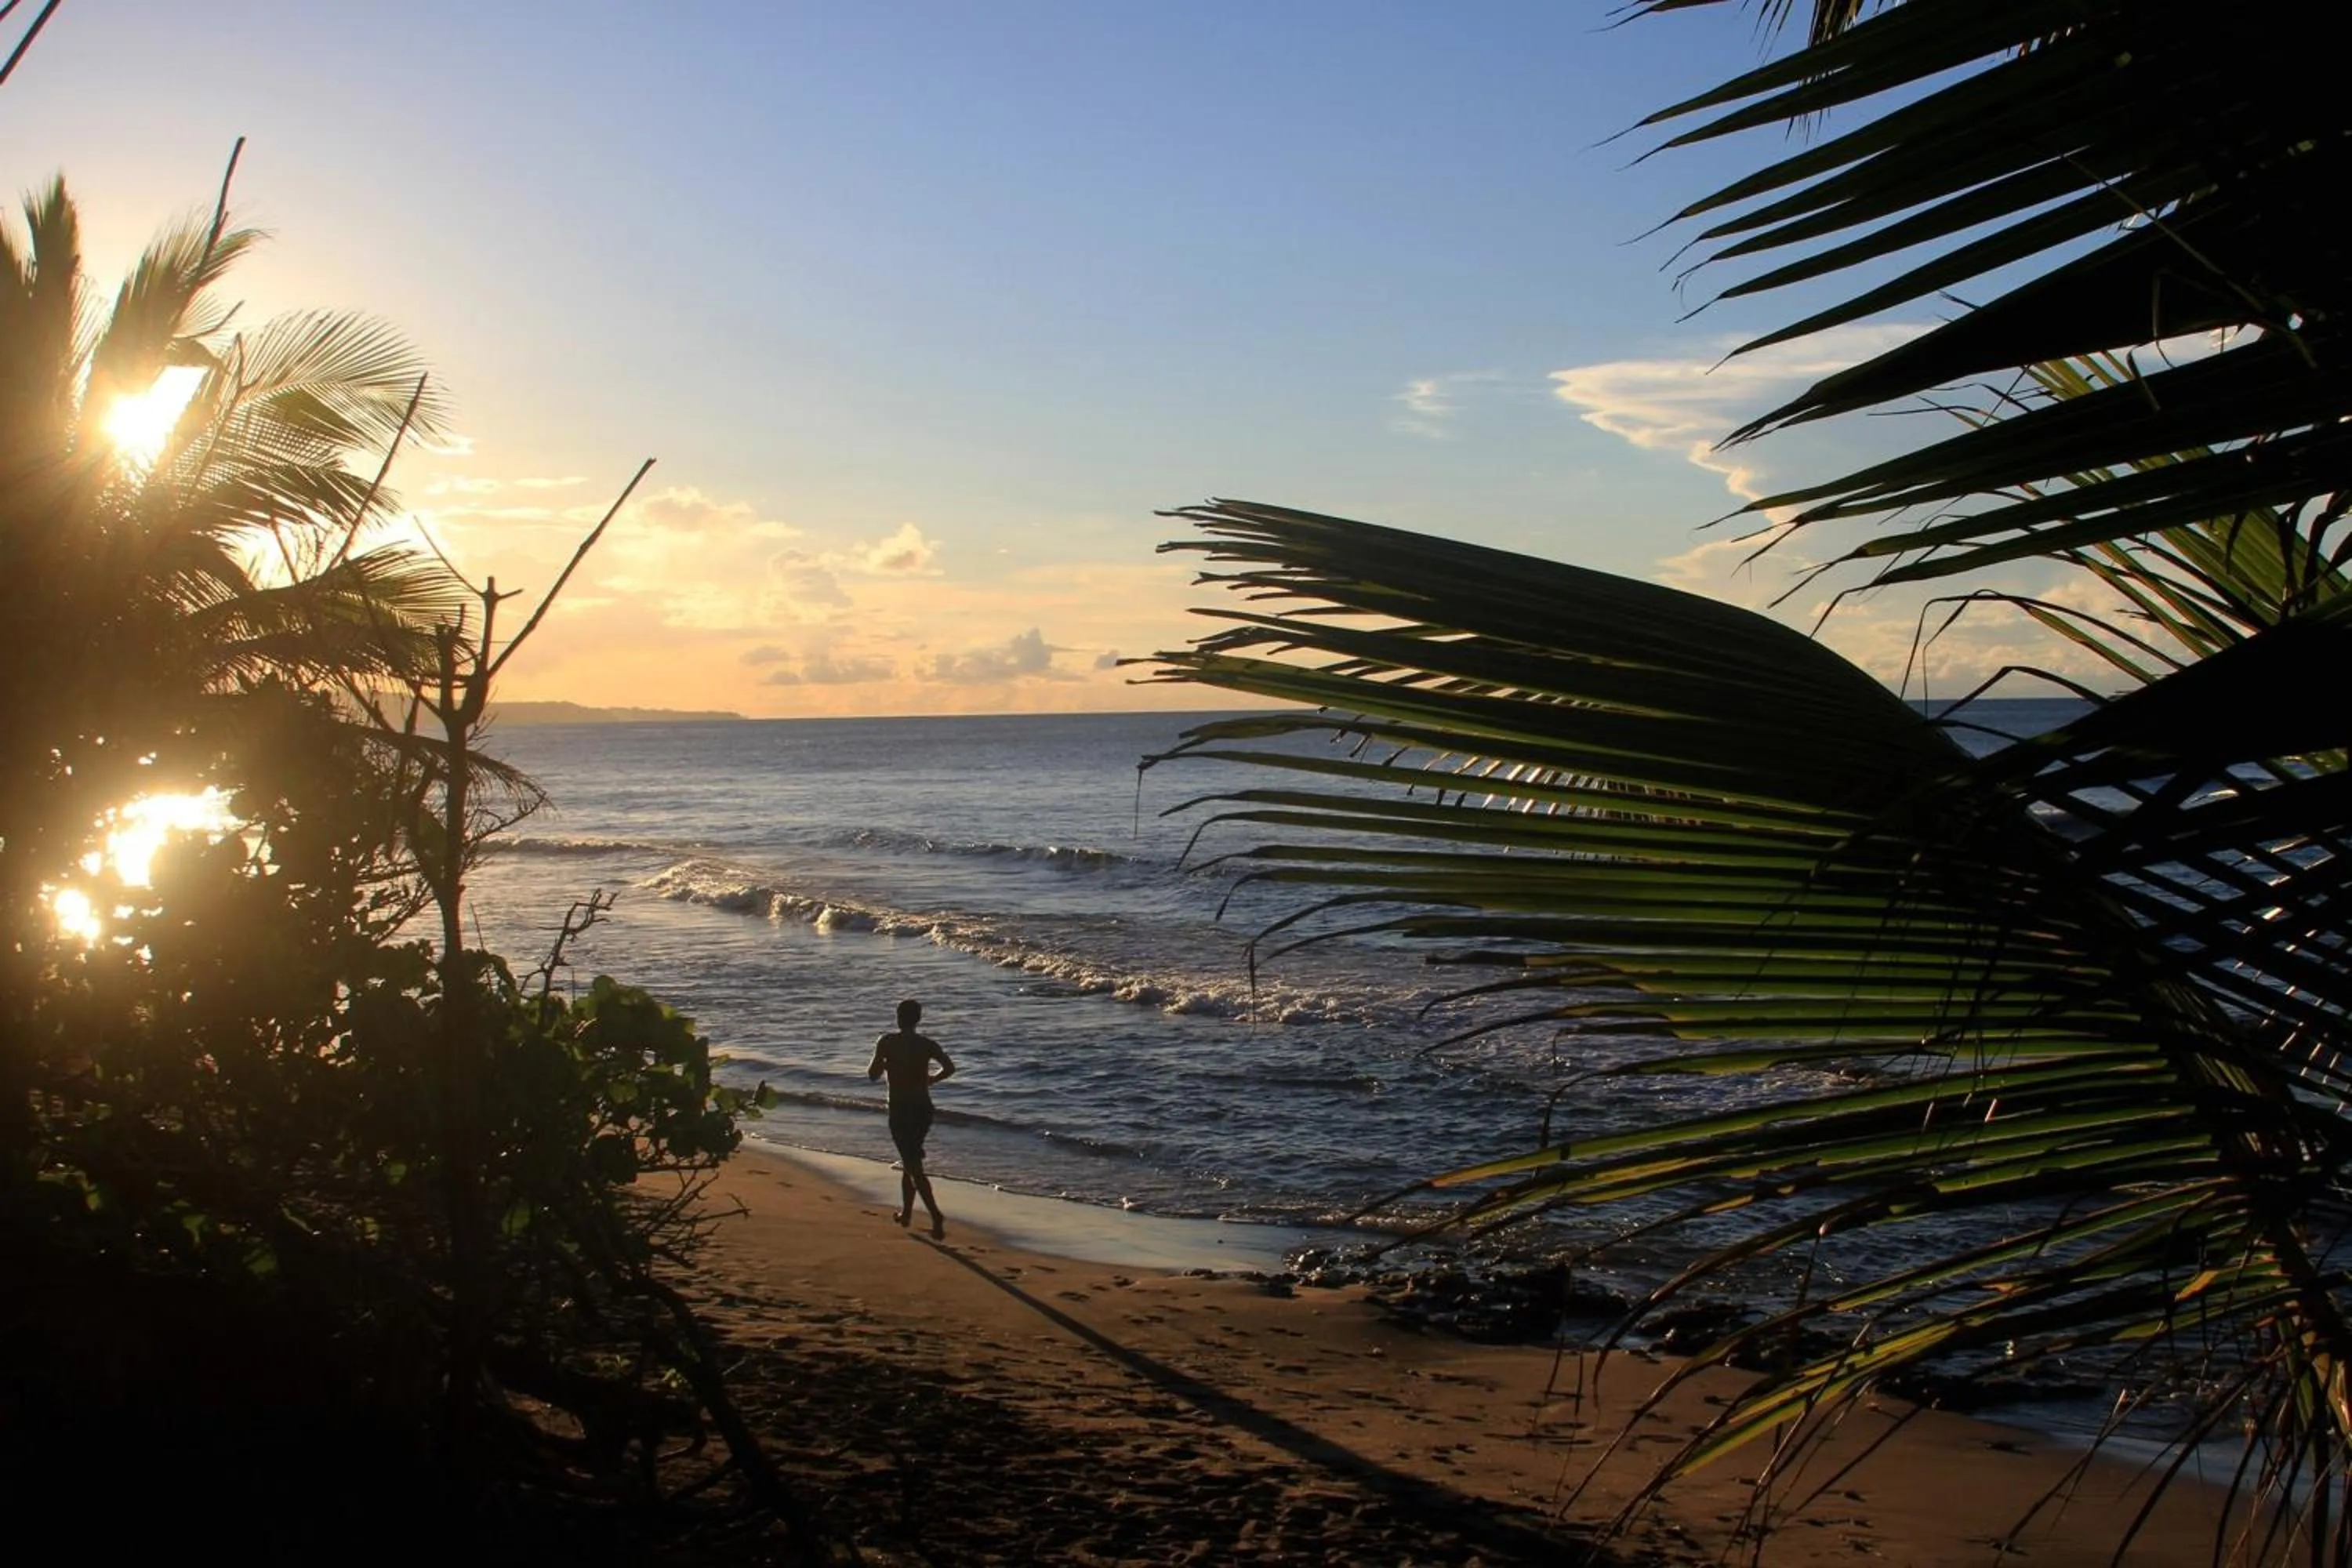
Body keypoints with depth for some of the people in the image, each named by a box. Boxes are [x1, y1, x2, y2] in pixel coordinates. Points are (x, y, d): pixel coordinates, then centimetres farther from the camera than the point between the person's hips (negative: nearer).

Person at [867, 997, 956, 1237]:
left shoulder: (887, 1042, -7)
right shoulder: (927, 1044, 1)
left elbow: (873, 1074, -10)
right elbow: (949, 1066, -8)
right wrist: (932, 1078, 10)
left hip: (900, 1110, -4)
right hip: (923, 1109, 4)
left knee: (914, 1166, -5)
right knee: (911, 1161, 24)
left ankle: (937, 1217, -18)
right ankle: (906, 1211, 33)